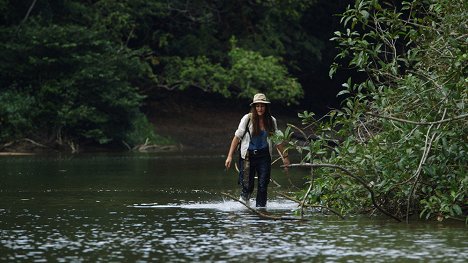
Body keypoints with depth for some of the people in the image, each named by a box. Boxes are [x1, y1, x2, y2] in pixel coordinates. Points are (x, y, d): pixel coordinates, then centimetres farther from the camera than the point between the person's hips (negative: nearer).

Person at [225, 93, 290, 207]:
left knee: (263, 186, -2)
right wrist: (230, 156, -9)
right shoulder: (247, 119, -6)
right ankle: (244, 199, 25)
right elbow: (237, 137, -5)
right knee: (247, 186, -3)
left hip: (264, 156, 2)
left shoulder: (271, 121, 3)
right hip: (248, 156, -2)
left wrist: (285, 156, 15)